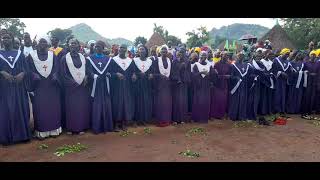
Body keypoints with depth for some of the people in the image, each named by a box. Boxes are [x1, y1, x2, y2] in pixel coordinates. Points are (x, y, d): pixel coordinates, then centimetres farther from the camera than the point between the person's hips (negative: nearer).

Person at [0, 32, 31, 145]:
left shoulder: (19, 54, 11)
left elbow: (26, 67, 5)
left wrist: (22, 74, -14)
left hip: (19, 86, 1)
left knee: (21, 109, 3)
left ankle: (23, 134, 13)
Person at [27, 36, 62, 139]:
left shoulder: (52, 55, 11)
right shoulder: (31, 55, 7)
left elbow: (56, 67, 4)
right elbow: (29, 69, 1)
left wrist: (54, 76, -14)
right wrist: (35, 76, -17)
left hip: (52, 84, 1)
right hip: (38, 85, -1)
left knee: (53, 106, 3)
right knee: (40, 108, -1)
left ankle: (54, 129, 13)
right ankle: (41, 131, 6)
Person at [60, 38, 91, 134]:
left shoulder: (83, 57, 10)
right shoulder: (65, 58, 0)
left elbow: (87, 70, 13)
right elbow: (63, 73, -5)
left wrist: (86, 78, -6)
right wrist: (72, 82, -12)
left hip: (83, 86, 3)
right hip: (70, 86, -3)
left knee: (83, 106, 4)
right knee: (71, 107, 1)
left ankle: (81, 127, 15)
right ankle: (71, 128, 13)